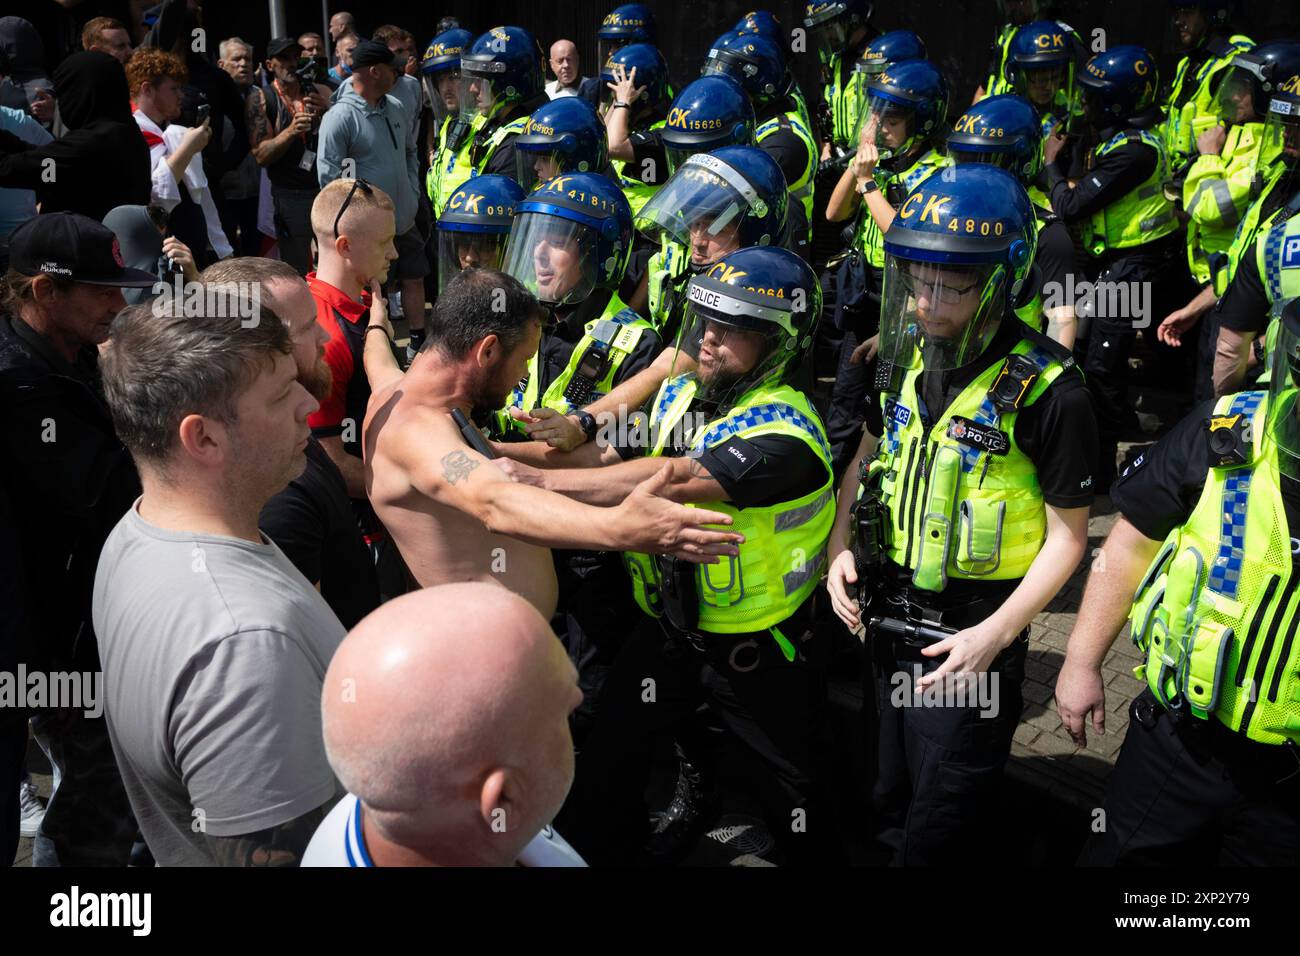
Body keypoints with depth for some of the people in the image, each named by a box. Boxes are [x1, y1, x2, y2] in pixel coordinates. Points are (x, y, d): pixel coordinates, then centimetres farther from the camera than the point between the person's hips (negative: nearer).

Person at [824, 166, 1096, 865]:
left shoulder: (1048, 393, -21)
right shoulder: (910, 355, 0)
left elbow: (1066, 536, -14)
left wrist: (995, 635, -23)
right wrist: (840, 543, 0)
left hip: (970, 631, -6)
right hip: (889, 616, 6)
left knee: (940, 831, 9)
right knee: (891, 802, 24)